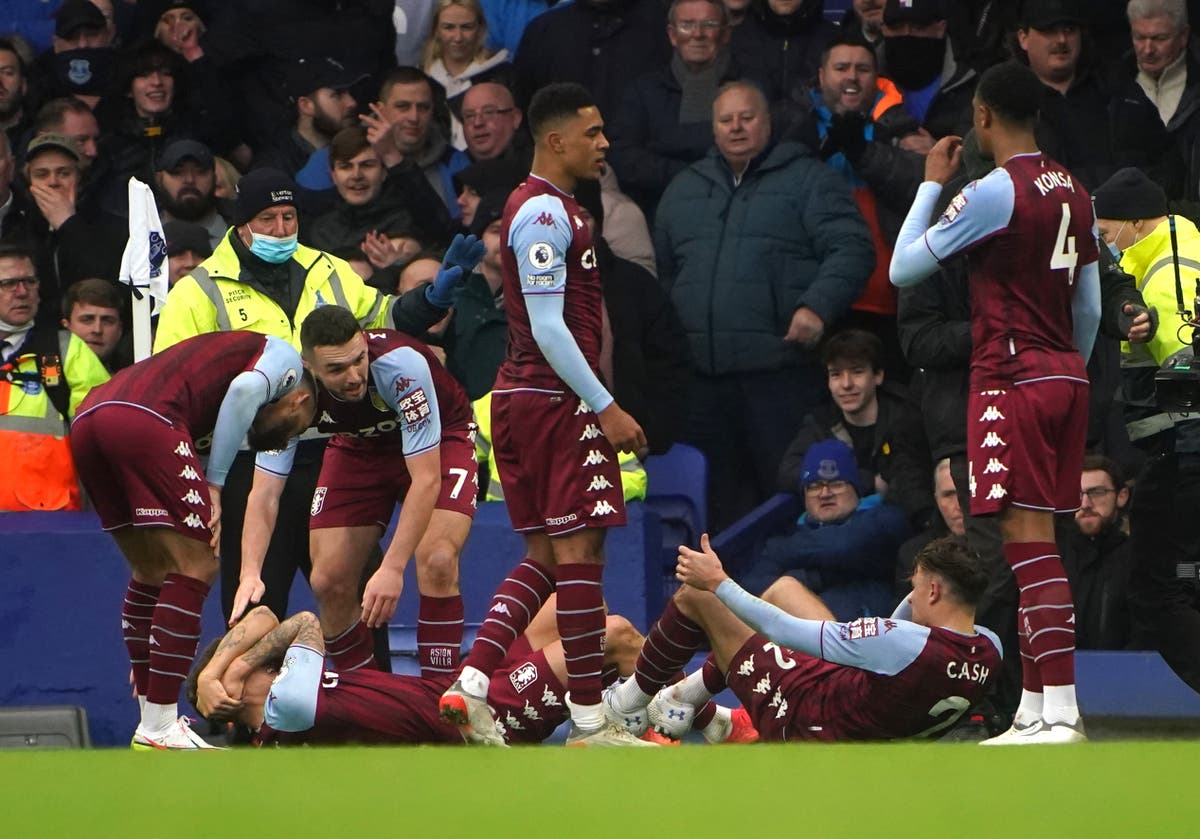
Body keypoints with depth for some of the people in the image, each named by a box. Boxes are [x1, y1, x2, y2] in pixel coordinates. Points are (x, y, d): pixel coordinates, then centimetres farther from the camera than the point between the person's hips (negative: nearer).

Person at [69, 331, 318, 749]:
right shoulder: (285, 358, 18)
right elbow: (246, 389, -7)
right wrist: (214, 487, -1)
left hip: (86, 417, 8)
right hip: (143, 417, -8)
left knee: (151, 571, 20)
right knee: (196, 565, 0)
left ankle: (152, 722, 21)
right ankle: (158, 727, -4)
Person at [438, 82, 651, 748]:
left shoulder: (547, 206, 19)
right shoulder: (544, 212, -14)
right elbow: (548, 328, -19)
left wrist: (596, 402, 22)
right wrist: (606, 408, -19)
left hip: (524, 396, 10)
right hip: (556, 400, -10)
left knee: (547, 555, 10)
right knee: (578, 550, -7)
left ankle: (470, 686, 1)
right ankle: (590, 722, -5)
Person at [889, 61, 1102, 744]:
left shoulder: (995, 192, -12)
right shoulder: (1075, 194, 11)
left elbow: (903, 270, -5)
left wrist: (932, 183, 5)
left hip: (1012, 381, -8)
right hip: (1067, 380, 8)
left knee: (1029, 538, -12)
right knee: (1036, 542, 11)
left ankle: (1060, 711, -20)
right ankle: (1034, 707, 12)